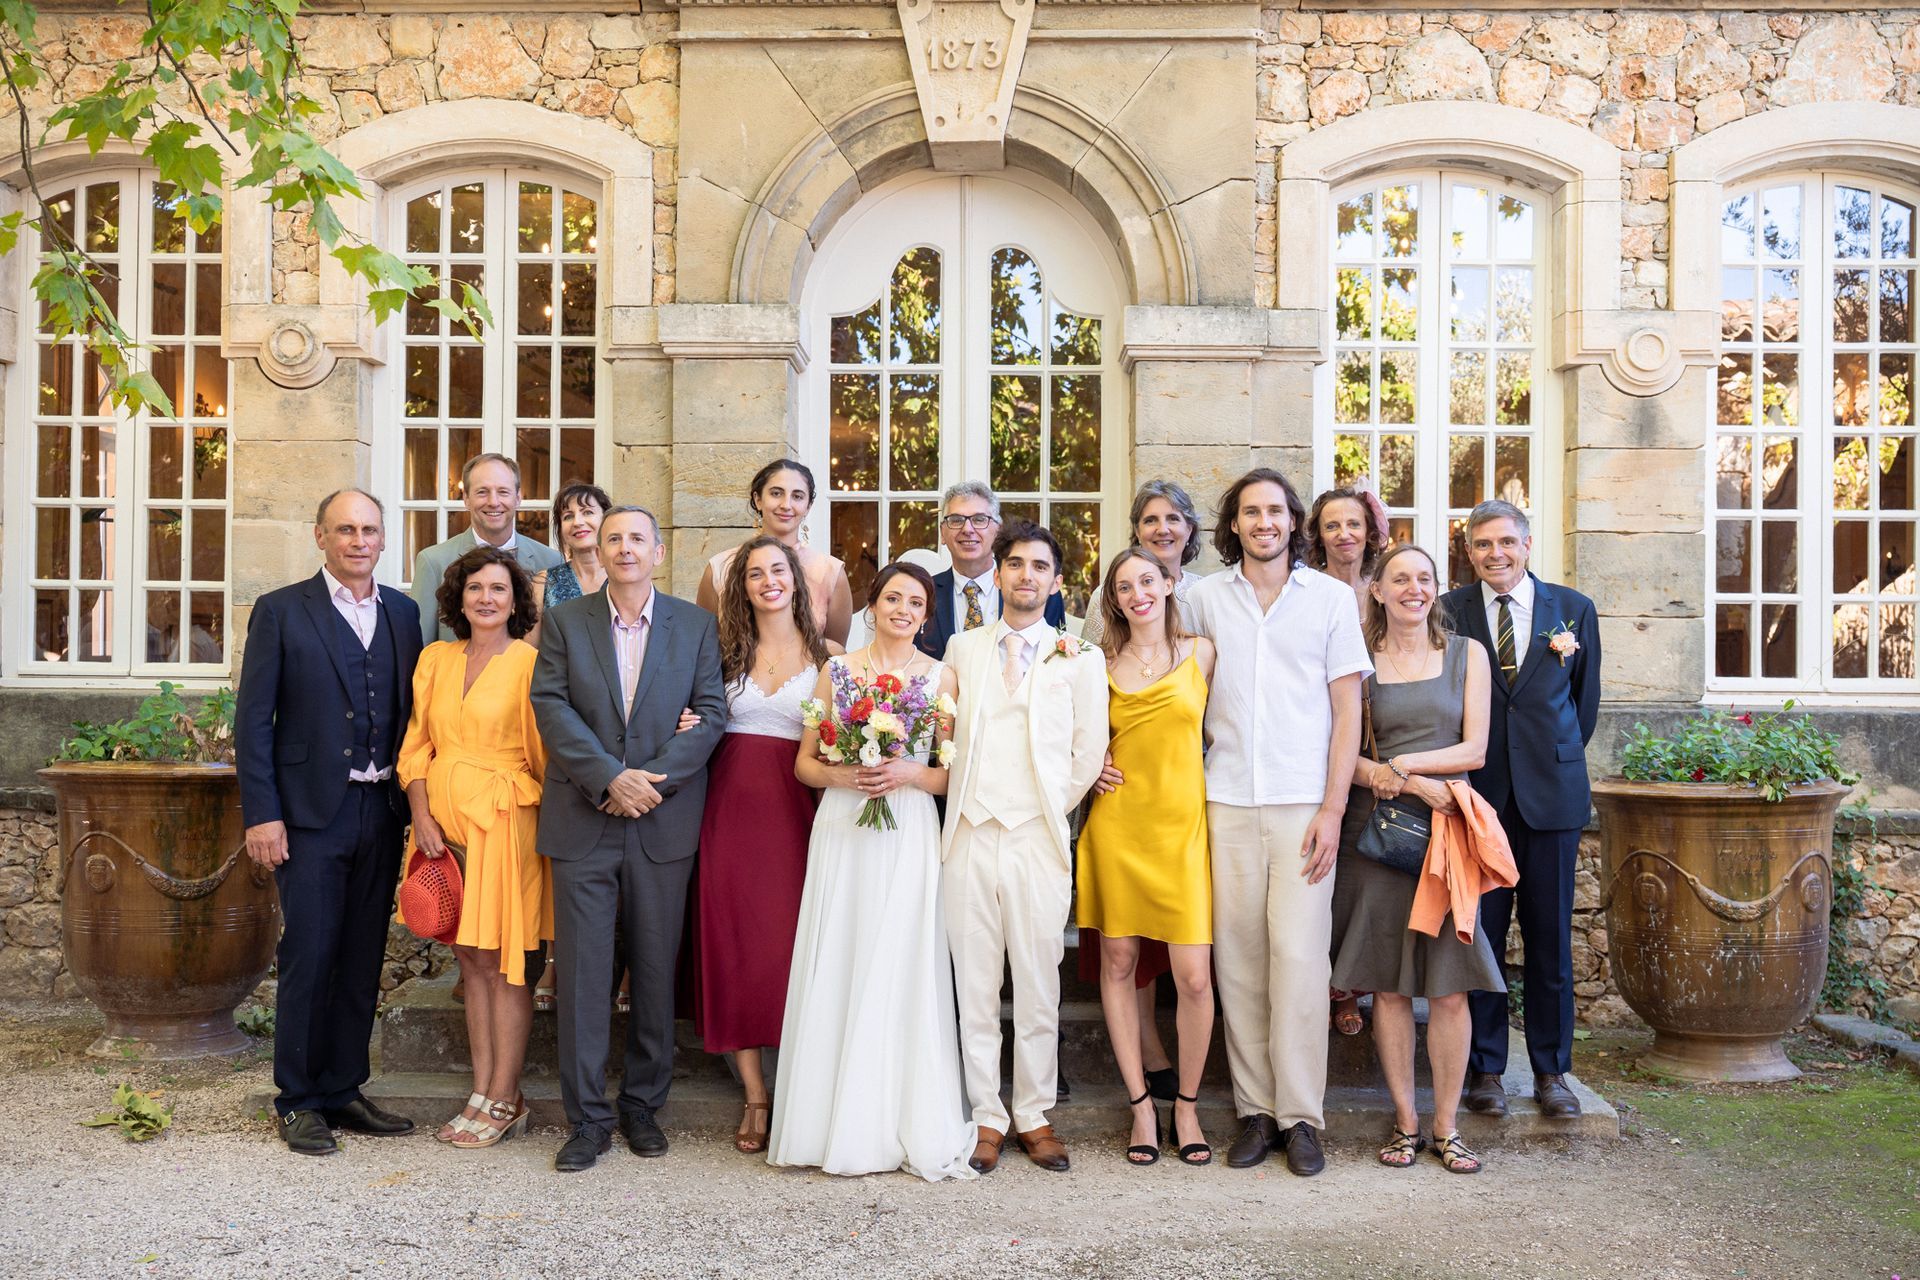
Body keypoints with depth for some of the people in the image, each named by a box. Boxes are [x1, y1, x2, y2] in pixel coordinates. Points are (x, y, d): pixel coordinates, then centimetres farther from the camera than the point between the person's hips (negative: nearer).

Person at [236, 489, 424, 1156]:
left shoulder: (402, 613, 11)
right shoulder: (281, 611, -1)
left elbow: (411, 712, 12)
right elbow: (252, 721, -3)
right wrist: (262, 815, -10)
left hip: (383, 812, 4)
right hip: (312, 812, -4)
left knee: (363, 959, 10)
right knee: (309, 957, 0)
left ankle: (343, 1090, 22)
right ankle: (298, 1101, 14)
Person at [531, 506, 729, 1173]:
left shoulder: (696, 625, 6)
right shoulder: (564, 622, 6)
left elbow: (711, 713, -1)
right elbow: (551, 708, -4)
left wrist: (653, 779, -13)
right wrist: (610, 780, -15)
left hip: (664, 822, 1)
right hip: (582, 822, 0)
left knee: (656, 972, 8)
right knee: (582, 973, 2)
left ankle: (642, 1106, 23)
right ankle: (587, 1118, 12)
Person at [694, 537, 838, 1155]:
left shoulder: (828, 655, 5)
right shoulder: (727, 652, 10)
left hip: (797, 810, -1)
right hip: (732, 807, 2)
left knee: (794, 948, -2)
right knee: (733, 946, 1)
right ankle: (754, 1098, 14)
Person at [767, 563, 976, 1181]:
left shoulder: (941, 677, 6)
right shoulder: (837, 670, 8)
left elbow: (955, 773, 4)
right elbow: (804, 763, 8)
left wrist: (910, 774, -14)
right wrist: (841, 776, -11)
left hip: (909, 835, -1)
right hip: (842, 833, 1)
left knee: (902, 975, -2)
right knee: (836, 971, 1)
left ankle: (907, 1127, 10)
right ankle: (835, 1123, 12)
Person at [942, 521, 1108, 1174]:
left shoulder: (1079, 659, 5)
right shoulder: (962, 648, 11)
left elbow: (1088, 754, 7)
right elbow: (946, 731, 14)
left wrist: (1048, 807, 6)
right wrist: (965, 790, 5)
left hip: (1038, 839, -1)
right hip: (970, 834, 1)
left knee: (1039, 985, 4)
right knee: (974, 985, 6)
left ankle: (1034, 1115, 18)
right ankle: (986, 1117, 17)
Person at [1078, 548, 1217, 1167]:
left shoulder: (1201, 653, 7)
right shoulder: (1101, 664, 8)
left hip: (1182, 822, -1)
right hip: (1117, 822, 1)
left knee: (1195, 976, -5)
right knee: (1117, 962, 5)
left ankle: (1187, 1104, 14)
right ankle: (1140, 1102, 19)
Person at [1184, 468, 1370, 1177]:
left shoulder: (1331, 598, 5)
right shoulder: (1206, 599, 9)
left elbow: (1347, 712, 3)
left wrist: (1332, 809, -5)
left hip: (1304, 805, -2)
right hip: (1227, 805, 2)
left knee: (1299, 957, -5)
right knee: (1237, 958, 3)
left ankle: (1301, 1116, 6)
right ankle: (1255, 1110, 13)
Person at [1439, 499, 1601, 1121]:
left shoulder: (1573, 608, 6)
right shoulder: (1449, 612, 1)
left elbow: (1586, 696, 16)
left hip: (1551, 793, 1)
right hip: (1477, 793, -1)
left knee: (1550, 937, 7)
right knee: (1479, 934, 3)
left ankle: (1551, 1070, 20)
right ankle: (1485, 1069, 15)